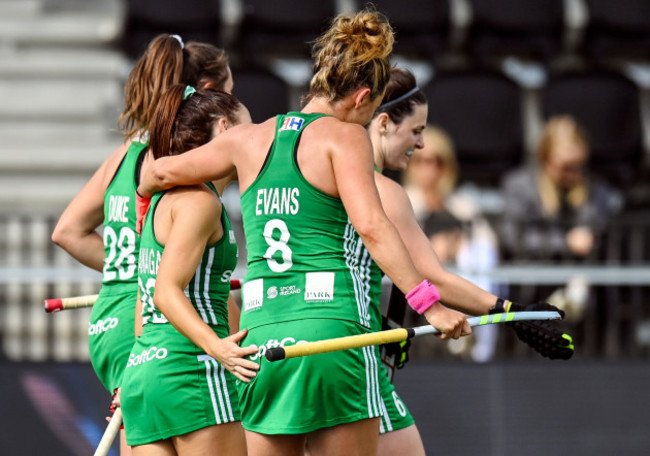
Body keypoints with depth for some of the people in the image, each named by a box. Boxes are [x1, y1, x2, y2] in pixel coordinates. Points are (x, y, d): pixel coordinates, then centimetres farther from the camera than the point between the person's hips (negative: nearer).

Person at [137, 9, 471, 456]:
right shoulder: (344, 136, -2)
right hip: (330, 330, -5)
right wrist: (428, 302, -18)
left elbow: (160, 171, 25)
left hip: (260, 332, 5)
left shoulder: (249, 139, 14)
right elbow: (371, 225, -15)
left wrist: (146, 194, 48)